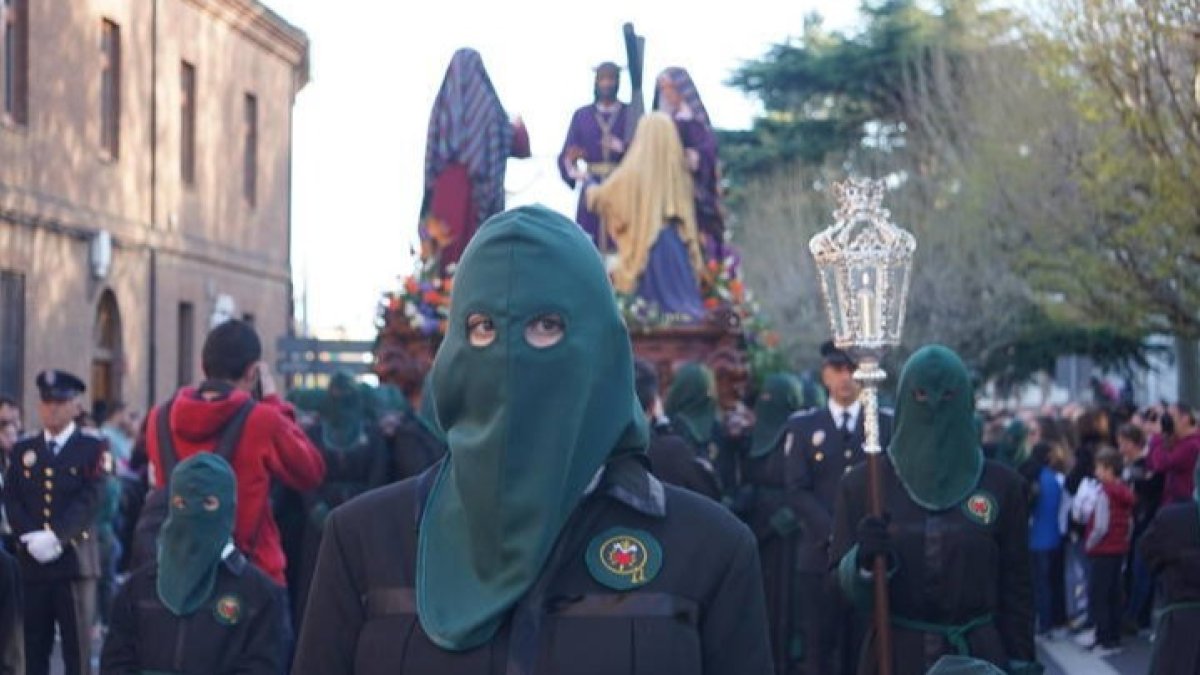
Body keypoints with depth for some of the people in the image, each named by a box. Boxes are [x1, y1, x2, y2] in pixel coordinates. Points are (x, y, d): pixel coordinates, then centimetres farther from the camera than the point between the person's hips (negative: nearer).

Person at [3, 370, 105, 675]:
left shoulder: (92, 449, 3)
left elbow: (89, 500, -8)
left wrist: (55, 536, -18)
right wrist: (31, 537, -11)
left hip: (75, 559, -3)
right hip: (32, 561, 3)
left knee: (78, 646, 0)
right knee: (34, 645, 5)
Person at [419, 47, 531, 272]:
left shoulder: (442, 105, 1)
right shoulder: (488, 105, -4)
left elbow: (433, 155, 5)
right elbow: (521, 147, 5)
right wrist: (519, 127, 25)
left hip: (445, 188, 2)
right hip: (481, 191, -2)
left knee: (447, 247, 3)